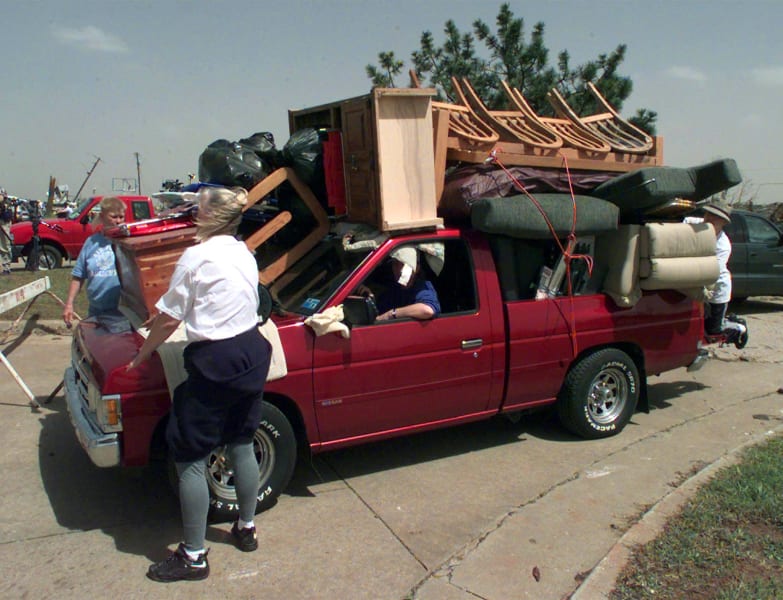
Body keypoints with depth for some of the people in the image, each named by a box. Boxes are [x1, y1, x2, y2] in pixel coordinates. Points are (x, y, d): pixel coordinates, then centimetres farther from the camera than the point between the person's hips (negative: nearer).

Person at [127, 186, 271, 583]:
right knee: (241, 445, 20)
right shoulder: (244, 254, 10)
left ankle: (193, 557, 13)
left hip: (214, 363, -8)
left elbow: (169, 318, -11)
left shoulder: (197, 257, -12)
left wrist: (141, 355, 6)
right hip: (253, 353, 8)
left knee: (190, 459, 4)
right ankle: (246, 529, 35)